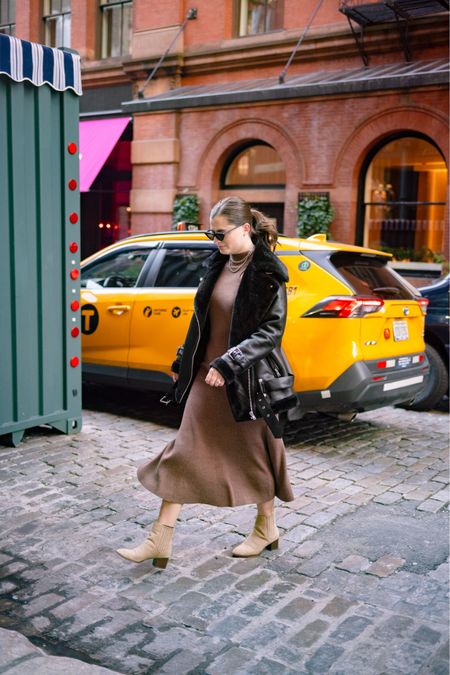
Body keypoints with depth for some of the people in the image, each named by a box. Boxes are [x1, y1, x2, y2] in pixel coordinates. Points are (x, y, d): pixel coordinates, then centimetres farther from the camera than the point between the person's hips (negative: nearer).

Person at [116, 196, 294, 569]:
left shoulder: (267, 273, -14)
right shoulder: (220, 263, 7)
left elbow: (273, 330, -17)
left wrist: (229, 363, -24)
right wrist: (182, 361, 18)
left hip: (246, 380, -7)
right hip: (206, 374, 7)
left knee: (253, 454, 11)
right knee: (185, 453, 6)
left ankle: (267, 529, 35)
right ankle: (159, 542, 13)